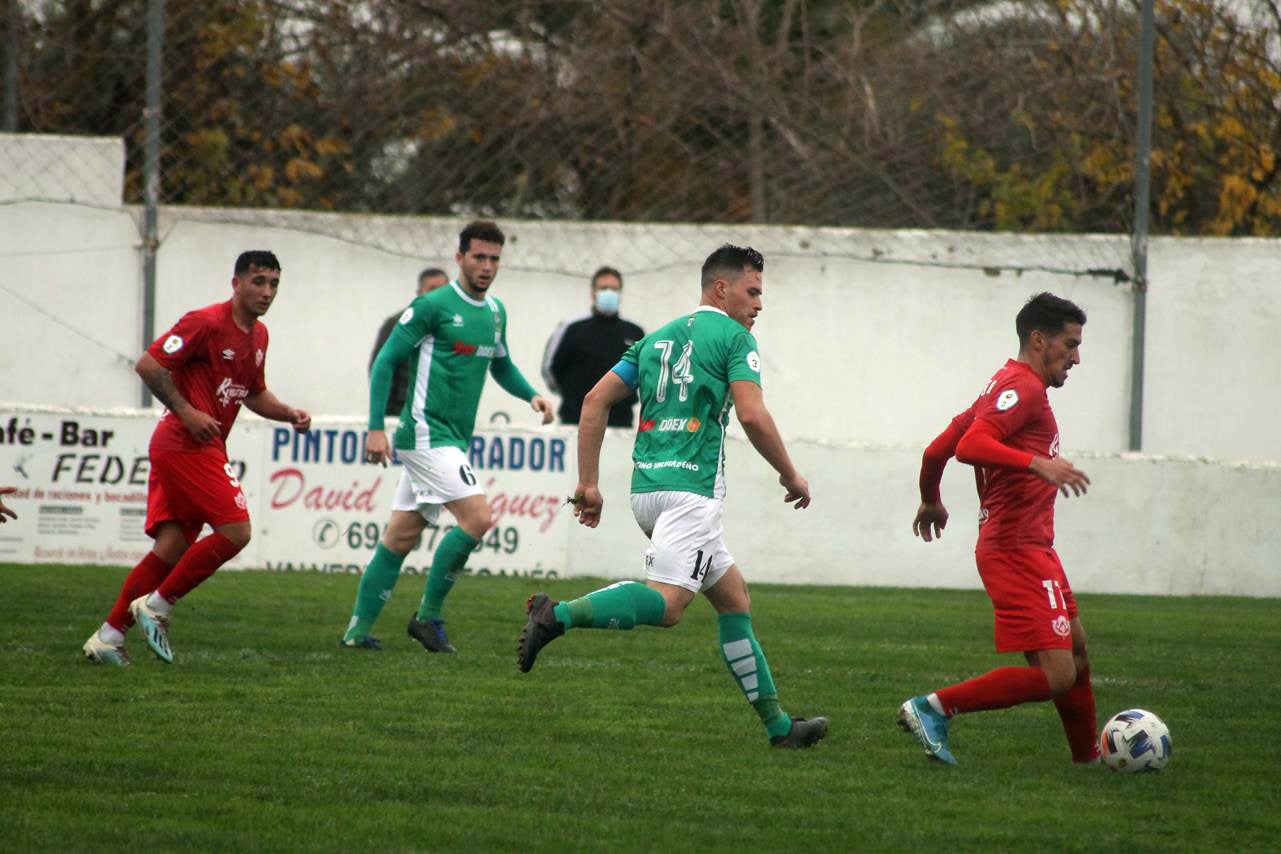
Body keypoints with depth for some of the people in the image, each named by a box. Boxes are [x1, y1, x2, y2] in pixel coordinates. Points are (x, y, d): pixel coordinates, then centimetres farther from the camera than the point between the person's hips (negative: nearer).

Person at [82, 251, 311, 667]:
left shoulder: (258, 335, 16)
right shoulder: (206, 322, -12)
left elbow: (254, 394, 29)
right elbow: (148, 365, -14)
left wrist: (289, 414, 11)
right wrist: (186, 412, -18)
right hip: (187, 444, -9)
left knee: (171, 548, 5)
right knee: (235, 531, -13)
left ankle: (109, 635, 7)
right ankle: (156, 605, -5)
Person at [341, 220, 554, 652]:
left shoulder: (495, 312, 13)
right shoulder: (433, 306, -10)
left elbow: (501, 366, 29)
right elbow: (385, 362, -9)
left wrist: (531, 394, 9)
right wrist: (375, 428, -14)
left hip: (452, 439, 8)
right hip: (427, 434, -8)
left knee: (401, 536, 10)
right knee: (478, 516, -17)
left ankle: (359, 629, 14)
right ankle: (429, 615, -8)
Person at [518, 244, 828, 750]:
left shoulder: (657, 339, 21)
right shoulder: (734, 337, 0)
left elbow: (595, 400, 15)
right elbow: (753, 416, -13)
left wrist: (588, 482, 15)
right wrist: (791, 476, 0)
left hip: (646, 487, 9)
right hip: (690, 486, -9)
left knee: (733, 596, 15)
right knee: (666, 603, -20)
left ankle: (778, 724, 16)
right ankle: (558, 615, -36)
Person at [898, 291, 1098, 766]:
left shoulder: (1006, 386, 18)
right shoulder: (1023, 387, -12)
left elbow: (937, 450, 23)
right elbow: (970, 446, -28)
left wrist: (930, 502, 38)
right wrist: (1037, 464, -37)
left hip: (1033, 548, 11)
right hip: (1018, 551, -11)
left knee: (1075, 649, 21)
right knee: (1056, 676, -16)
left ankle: (1088, 758, 30)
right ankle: (934, 707, -14)